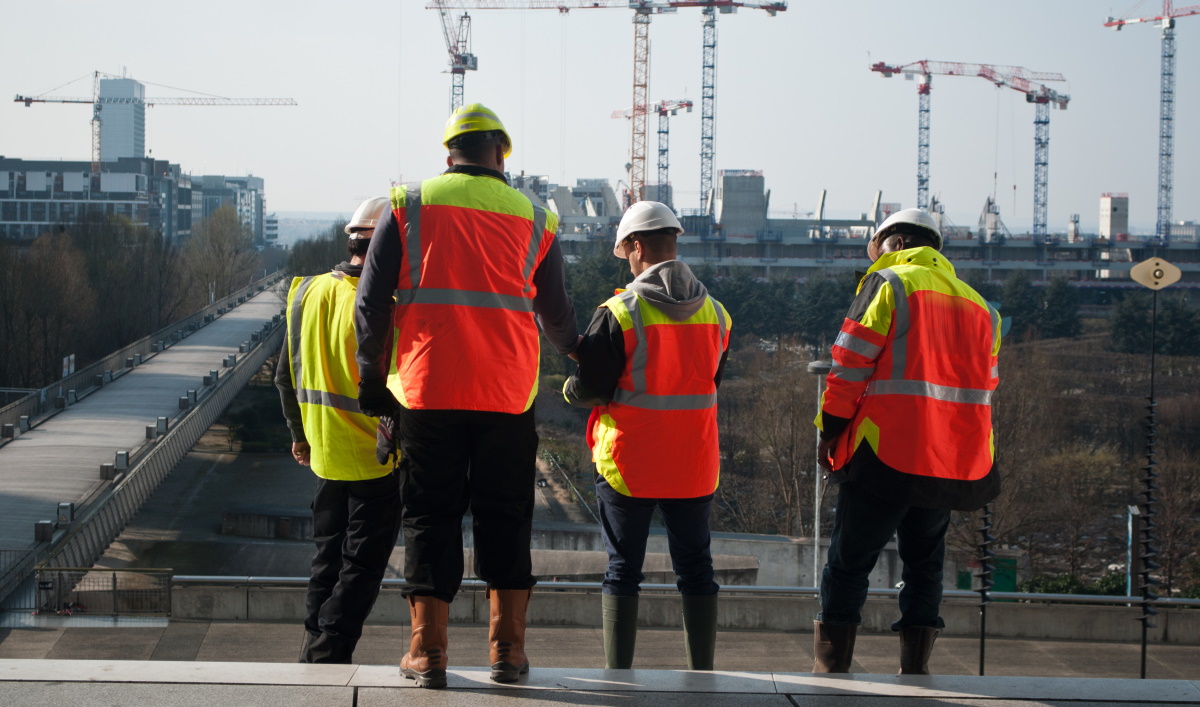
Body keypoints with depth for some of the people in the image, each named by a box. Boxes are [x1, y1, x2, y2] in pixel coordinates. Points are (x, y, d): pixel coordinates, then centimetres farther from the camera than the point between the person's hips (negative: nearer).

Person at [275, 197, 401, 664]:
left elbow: (286, 375, 12)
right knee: (362, 565, 3)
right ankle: (329, 656, 0)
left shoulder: (307, 293, 4)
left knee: (328, 558, 17)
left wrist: (300, 432, 23)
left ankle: (315, 649, 21)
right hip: (376, 458, -6)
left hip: (324, 453, 6)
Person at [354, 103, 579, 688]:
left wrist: (372, 379, 11)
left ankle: (427, 652, 3)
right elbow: (556, 316, 18)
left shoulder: (409, 206, 4)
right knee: (505, 519, 10)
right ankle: (508, 651, 9)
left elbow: (371, 303, 1)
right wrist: (576, 349, 40)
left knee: (430, 518, 5)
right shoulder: (533, 219, 8)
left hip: (427, 392, -1)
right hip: (508, 397, 1)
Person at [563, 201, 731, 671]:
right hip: (694, 466, 4)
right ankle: (703, 670, 11)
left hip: (628, 464, -3)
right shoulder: (715, 313, 3)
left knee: (623, 569, 4)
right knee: (695, 567, 10)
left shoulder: (619, 314, -13)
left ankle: (617, 673, 3)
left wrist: (570, 389, 11)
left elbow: (589, 390, -11)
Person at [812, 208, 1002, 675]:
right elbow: (984, 387, 17)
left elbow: (850, 367, -6)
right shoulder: (980, 307, 17)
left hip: (886, 457, -5)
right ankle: (915, 671, 13)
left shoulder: (888, 284, -1)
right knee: (924, 566, 16)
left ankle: (830, 670, 2)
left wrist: (830, 431, 2)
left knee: (848, 566, 4)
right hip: (954, 462, 5)